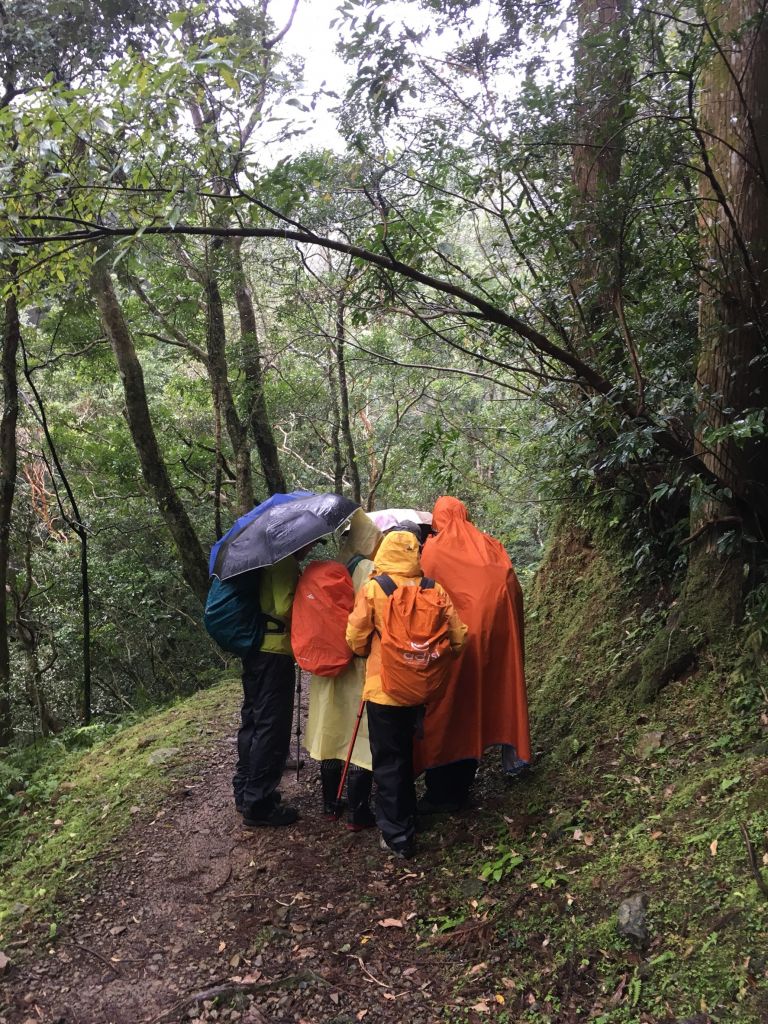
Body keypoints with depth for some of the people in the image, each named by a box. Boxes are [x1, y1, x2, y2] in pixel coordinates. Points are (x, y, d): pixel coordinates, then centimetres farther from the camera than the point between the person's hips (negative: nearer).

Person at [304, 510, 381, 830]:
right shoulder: (369, 570, -15)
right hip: (360, 667, -6)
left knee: (333, 730, 16)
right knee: (362, 736, 4)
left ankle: (330, 804, 27)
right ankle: (357, 812, 9)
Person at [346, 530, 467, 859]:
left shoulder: (371, 589, -11)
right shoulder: (436, 589, -5)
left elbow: (356, 638, -7)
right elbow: (457, 635, -3)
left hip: (384, 687, -3)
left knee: (389, 762, 8)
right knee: (408, 755, 23)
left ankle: (397, 836, 14)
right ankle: (408, 817, 39)